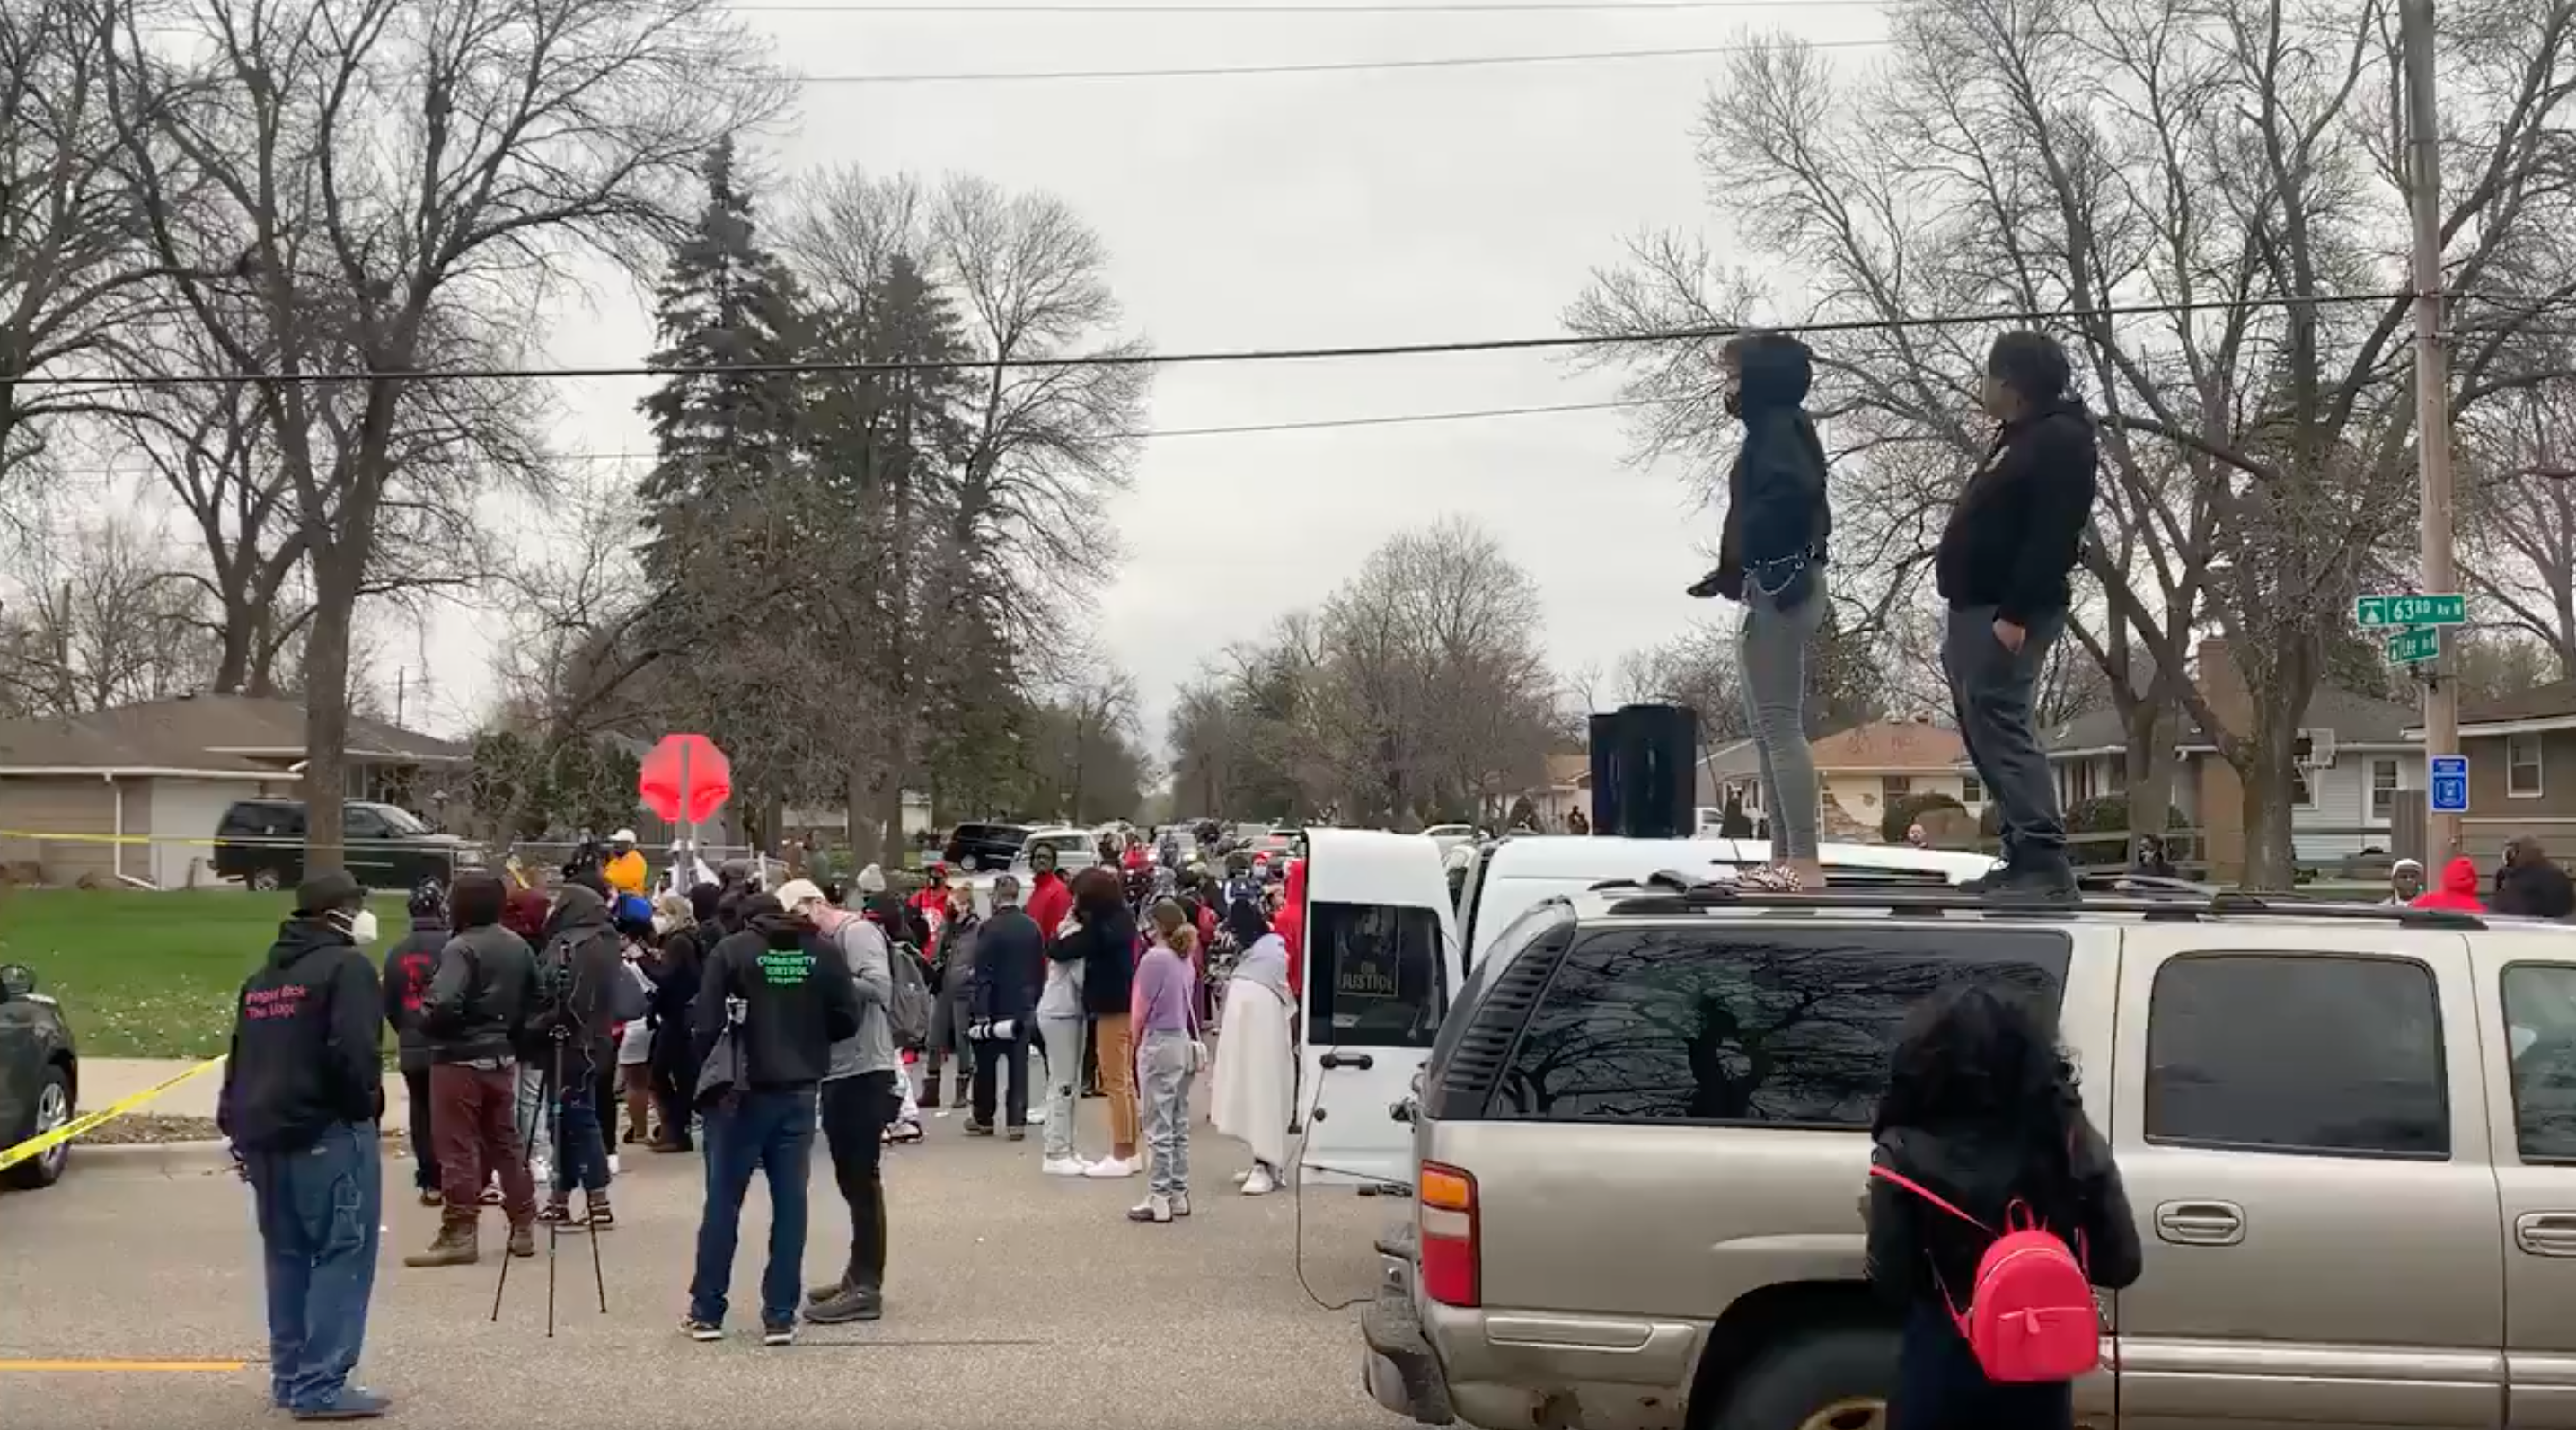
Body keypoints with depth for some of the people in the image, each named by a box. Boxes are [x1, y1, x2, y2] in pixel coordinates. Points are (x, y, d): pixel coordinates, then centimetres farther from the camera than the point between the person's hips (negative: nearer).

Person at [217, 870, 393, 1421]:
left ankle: (290, 1376, 20)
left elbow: (239, 1059, 17)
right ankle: (321, 1386, -9)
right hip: (328, 1133, -9)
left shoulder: (262, 978, 18)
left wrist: (238, 1127, 19)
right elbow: (352, 1051, -20)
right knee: (343, 1254, -6)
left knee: (287, 1255, 15)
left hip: (266, 1134, 9)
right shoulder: (346, 966, -9)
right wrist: (366, 1104, -5)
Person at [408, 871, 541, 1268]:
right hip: (501, 1057, 7)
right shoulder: (518, 946, 7)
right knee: (506, 1141, 15)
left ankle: (460, 1233, 1)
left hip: (460, 1059, -7)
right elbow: (534, 999, 12)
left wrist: (426, 1022, -9)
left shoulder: (461, 948, -18)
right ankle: (523, 1227, 18)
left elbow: (444, 1004, -29)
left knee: (458, 1148, -1)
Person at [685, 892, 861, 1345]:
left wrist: (703, 1070, 2)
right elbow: (847, 1019, 1)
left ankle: (706, 1312, 13)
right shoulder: (823, 954, 1)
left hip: (742, 1093, -2)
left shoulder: (732, 951, -7)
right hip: (799, 1092, 2)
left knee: (723, 1203, 7)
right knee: (790, 1203, 7)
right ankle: (780, 1316, 6)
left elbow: (705, 1022, -13)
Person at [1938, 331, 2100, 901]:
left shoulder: (2060, 441, -11)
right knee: (1986, 735, 9)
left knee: (2001, 731, -16)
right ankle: (2026, 860, 12)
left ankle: (2045, 864, -18)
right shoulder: (2020, 438, 22)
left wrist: (2014, 614, -26)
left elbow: (2052, 537, -20)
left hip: (2007, 615, -11)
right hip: (1977, 610, 11)